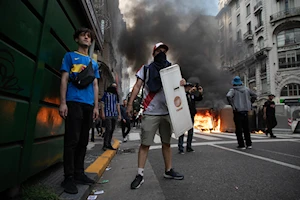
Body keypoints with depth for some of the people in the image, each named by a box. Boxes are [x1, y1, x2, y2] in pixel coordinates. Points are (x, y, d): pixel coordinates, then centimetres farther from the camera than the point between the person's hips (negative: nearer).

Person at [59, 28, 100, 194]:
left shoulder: (94, 63, 21)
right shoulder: (70, 56, 10)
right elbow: (64, 79, 1)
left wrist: (96, 106, 8)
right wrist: (63, 102, -9)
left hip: (89, 105, 5)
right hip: (74, 102, -4)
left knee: (83, 141, 7)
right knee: (72, 140, -7)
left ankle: (79, 173, 17)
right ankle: (68, 177, 2)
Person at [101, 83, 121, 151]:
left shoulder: (116, 95, 18)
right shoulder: (106, 93, 5)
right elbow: (102, 103, 1)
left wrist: (119, 114, 13)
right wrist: (102, 113, -8)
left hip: (115, 115, 5)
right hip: (108, 114, -5)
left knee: (112, 130, 6)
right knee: (108, 129, -12)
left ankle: (109, 144, 14)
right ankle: (105, 145, -3)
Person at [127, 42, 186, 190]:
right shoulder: (146, 69, 6)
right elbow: (137, 86, 1)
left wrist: (182, 82, -9)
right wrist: (130, 103, -10)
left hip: (167, 112, 4)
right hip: (150, 113, -3)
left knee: (166, 143, 12)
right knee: (145, 144, -4)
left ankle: (168, 170, 25)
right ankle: (140, 175, 3)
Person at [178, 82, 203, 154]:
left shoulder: (192, 95, 12)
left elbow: (199, 98, 5)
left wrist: (200, 93, -12)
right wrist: (189, 91, -31)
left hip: (191, 116, 6)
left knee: (190, 132, 10)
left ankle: (189, 147, 21)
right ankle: (180, 148, 0)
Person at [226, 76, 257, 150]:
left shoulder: (233, 90, -6)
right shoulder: (246, 89, 9)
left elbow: (228, 96, -26)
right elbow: (254, 95, 18)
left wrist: (233, 106, -17)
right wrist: (249, 103, 16)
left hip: (238, 112, -5)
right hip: (245, 111, 5)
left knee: (239, 129, 2)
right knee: (246, 128, 16)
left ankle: (241, 145, 5)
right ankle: (249, 144, 21)